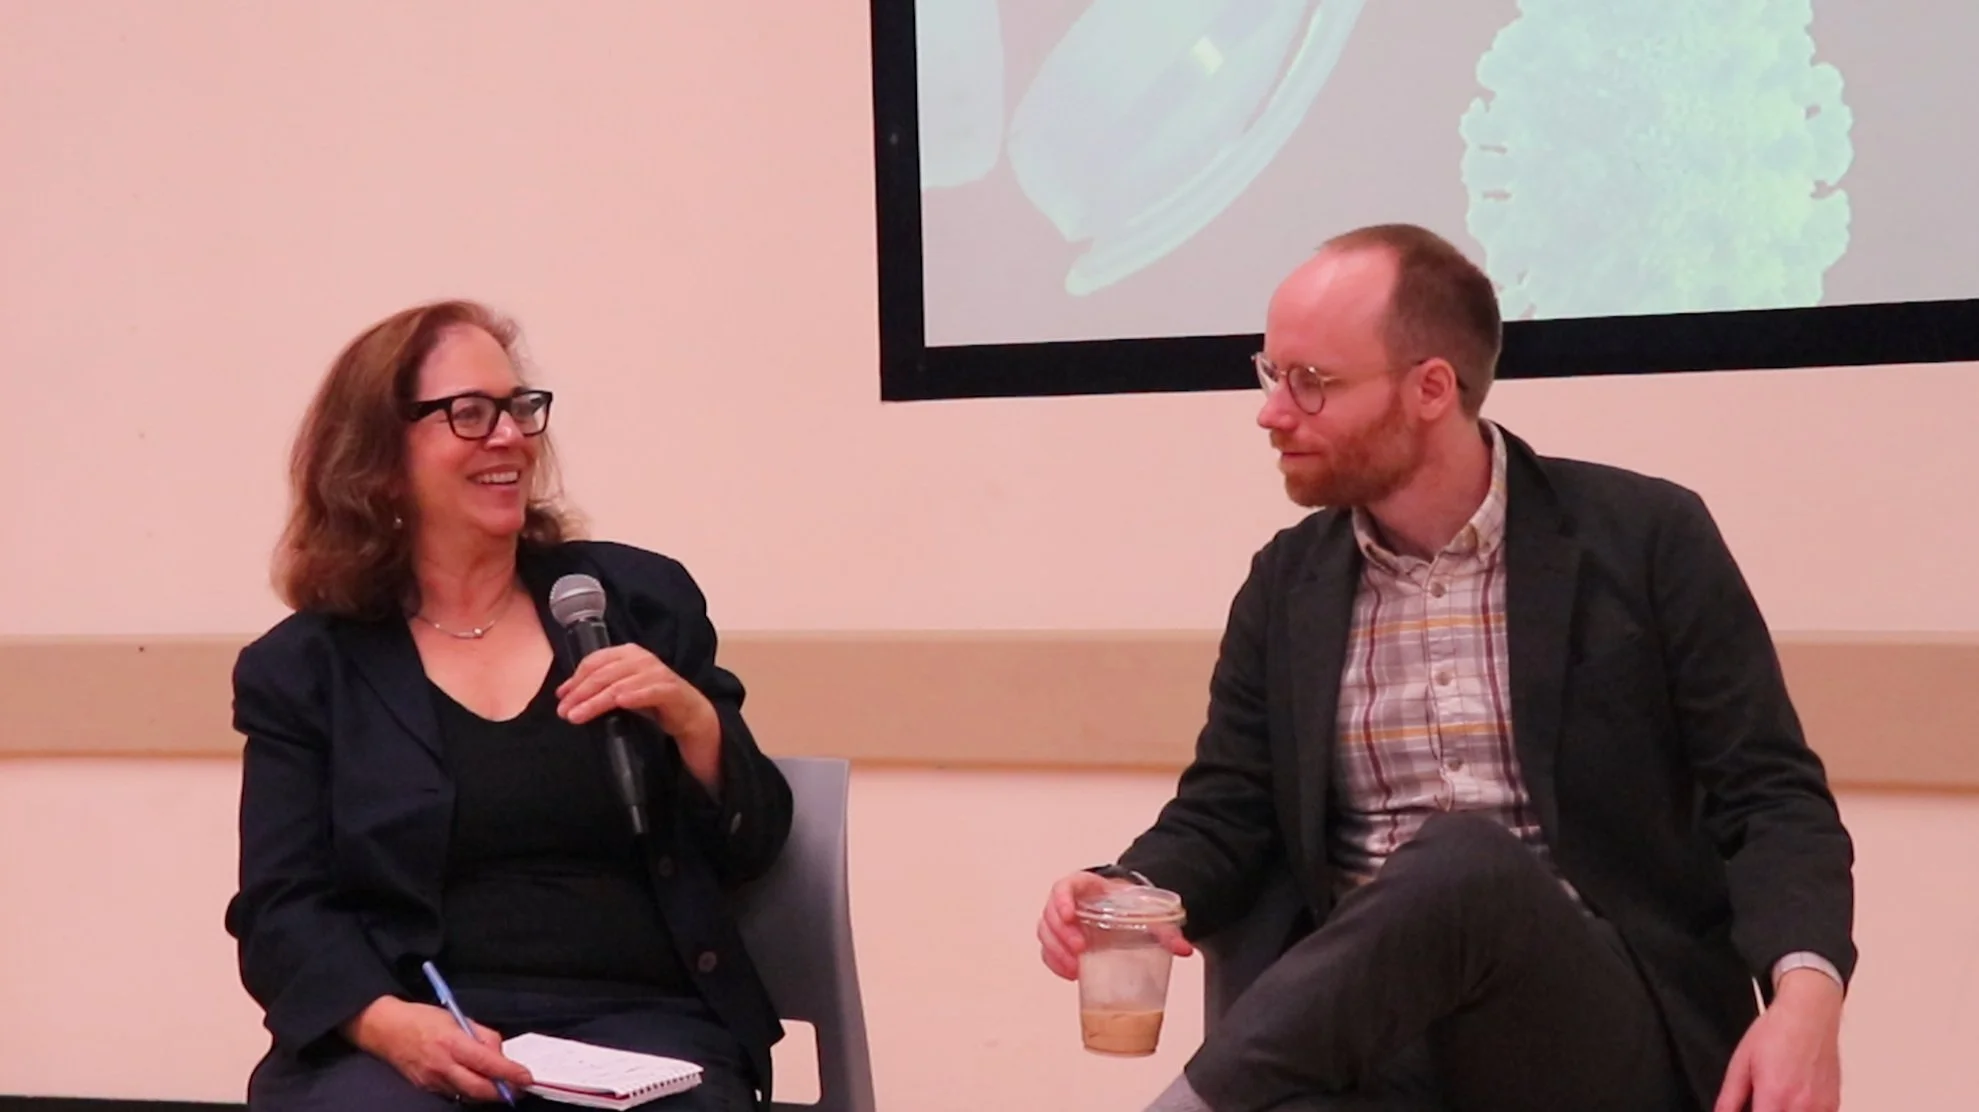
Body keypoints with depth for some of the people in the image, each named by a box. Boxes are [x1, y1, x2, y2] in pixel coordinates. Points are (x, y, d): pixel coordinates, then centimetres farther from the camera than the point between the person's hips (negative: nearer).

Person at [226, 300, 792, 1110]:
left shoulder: (641, 599, 12)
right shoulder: (303, 667, 8)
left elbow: (751, 849, 11)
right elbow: (281, 912, 1)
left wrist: (690, 718, -8)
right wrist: (390, 1022, -18)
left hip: (633, 1021, 2)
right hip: (404, 1042, -1)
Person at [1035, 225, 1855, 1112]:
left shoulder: (1644, 538, 1)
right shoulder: (1288, 582, 12)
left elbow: (1769, 798, -1)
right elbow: (1223, 817, 14)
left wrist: (1805, 990, -20)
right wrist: (1129, 895, -10)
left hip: (1617, 1035, -1)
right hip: (1379, 1029, 2)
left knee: (1465, 861, -37)